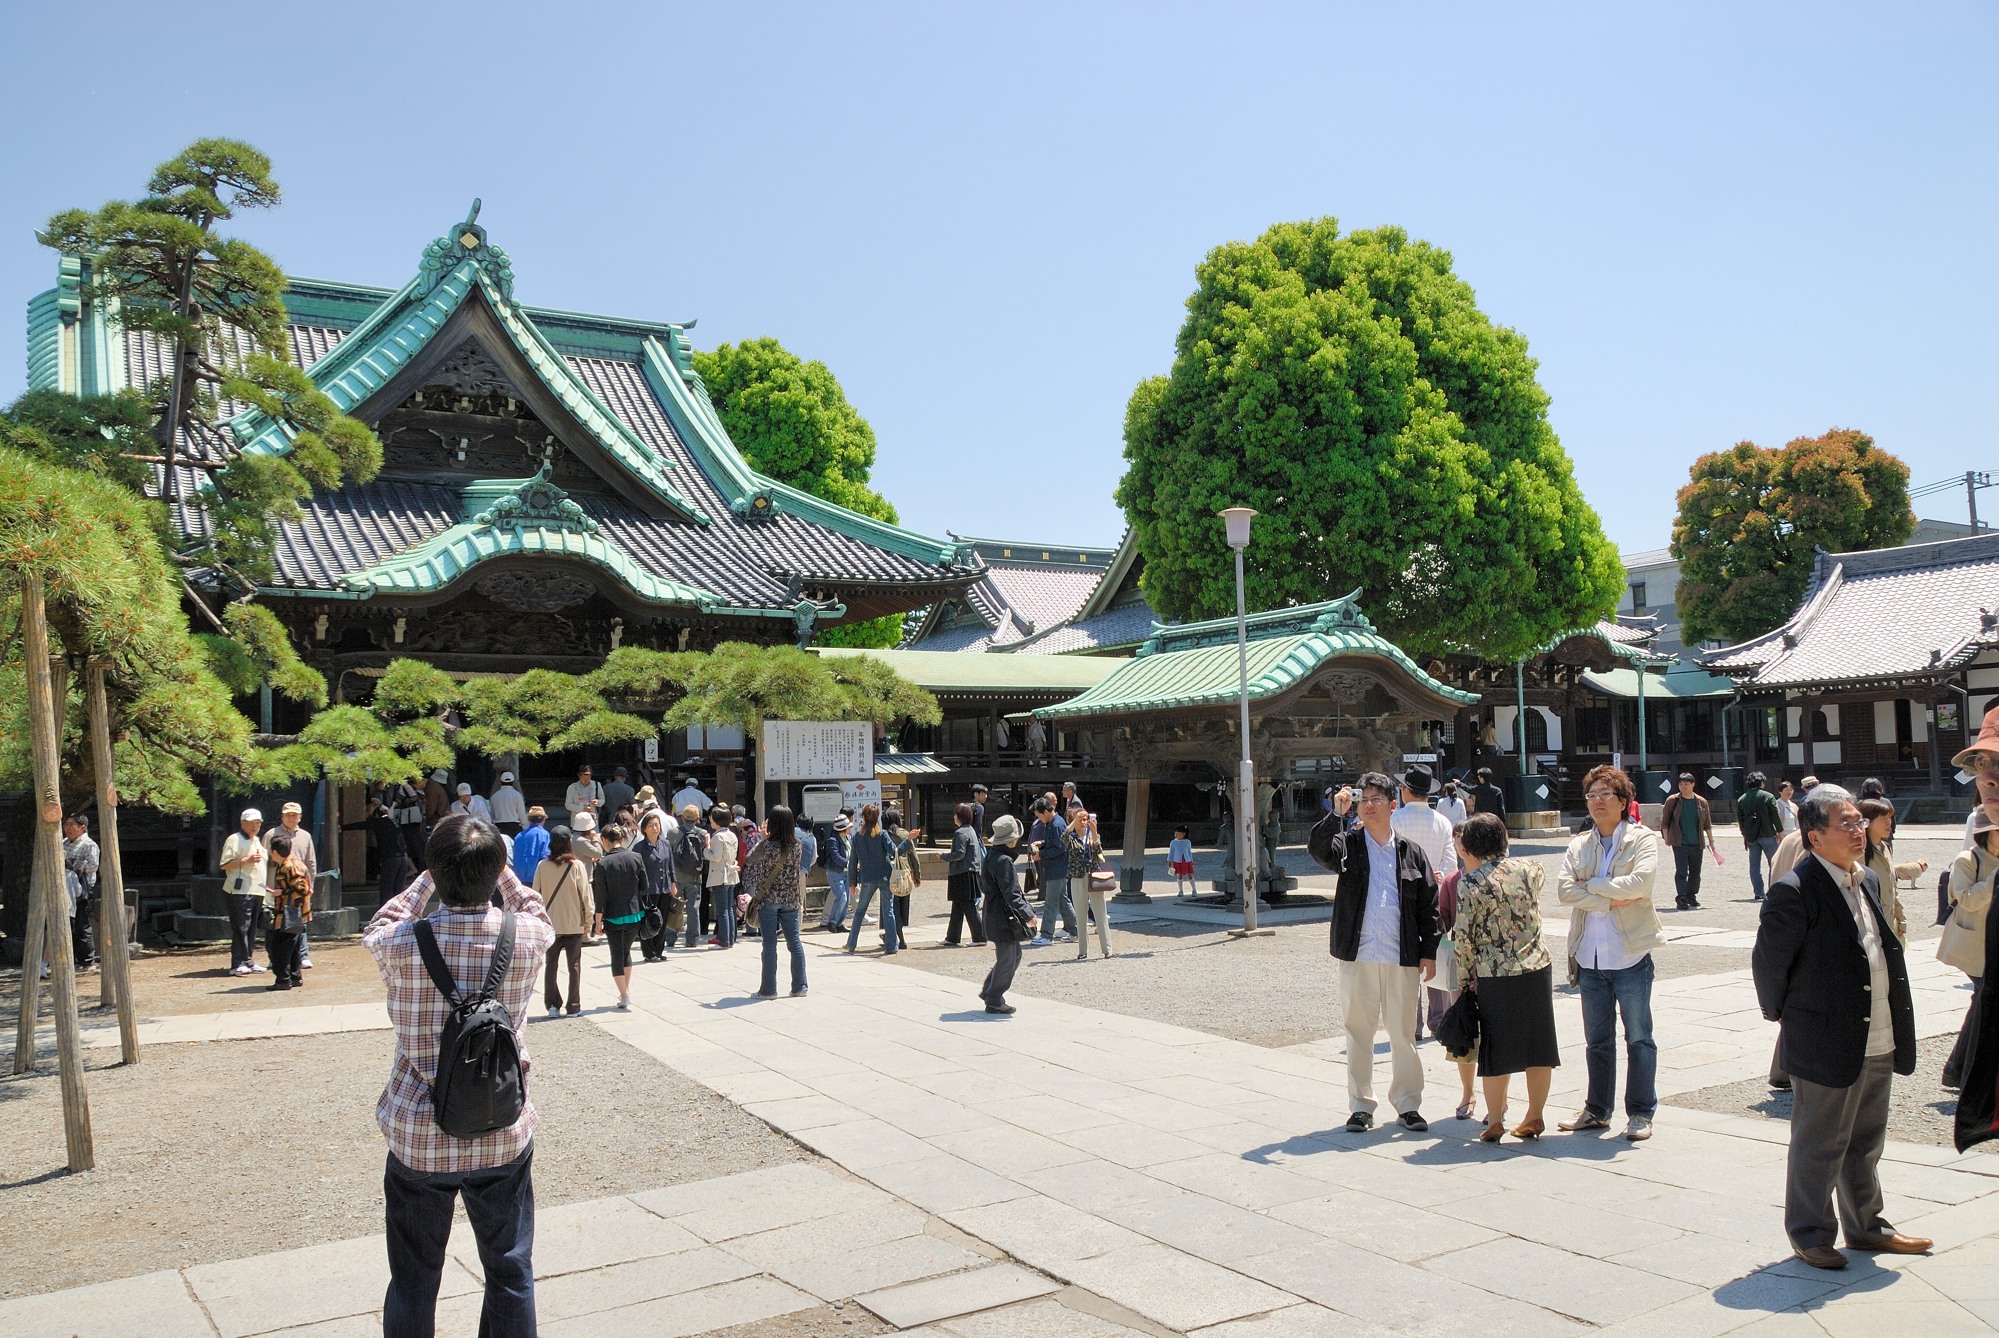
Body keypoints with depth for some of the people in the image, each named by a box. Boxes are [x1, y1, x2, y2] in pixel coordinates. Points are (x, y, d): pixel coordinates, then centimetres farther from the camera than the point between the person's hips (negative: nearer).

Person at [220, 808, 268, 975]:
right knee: (240, 928, -10)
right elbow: (224, 864, -13)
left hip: (257, 891, 8)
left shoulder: (257, 841, 22)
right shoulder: (235, 839, -4)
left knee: (251, 929, 10)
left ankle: (248, 961, 15)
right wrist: (247, 860, -20)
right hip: (240, 892, -8)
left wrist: (264, 891, 25)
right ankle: (237, 964, -10)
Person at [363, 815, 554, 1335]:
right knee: (511, 1273, 17)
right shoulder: (525, 937, -14)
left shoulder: (402, 943, -16)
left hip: (418, 1138, 0)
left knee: (414, 1282, 15)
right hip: (504, 1136, 1)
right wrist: (503, 872, 17)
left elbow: (375, 931, 10)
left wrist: (429, 879, 13)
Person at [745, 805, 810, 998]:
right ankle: (799, 986, 12)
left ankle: (769, 989, 6)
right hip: (790, 900, 4)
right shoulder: (796, 845, -1)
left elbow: (750, 860, -1)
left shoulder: (767, 846, -16)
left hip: (768, 899, -4)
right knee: (794, 942, 9)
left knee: (769, 944, 1)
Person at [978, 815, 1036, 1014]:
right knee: (1007, 960, 1)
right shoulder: (1004, 861, -22)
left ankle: (988, 990, 25)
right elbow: (1011, 894, -24)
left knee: (1014, 954, 20)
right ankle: (994, 1001, 11)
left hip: (993, 913, 10)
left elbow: (982, 885, 19)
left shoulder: (988, 855, 8)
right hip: (1003, 917, -10)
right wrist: (1028, 915, -19)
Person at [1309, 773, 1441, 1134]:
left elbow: (1429, 905, 8)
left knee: (1403, 1034, 7)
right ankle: (1361, 1105, 16)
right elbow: (1320, 851, -18)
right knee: (1359, 1033, 7)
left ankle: (1407, 1104, 19)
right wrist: (1337, 814, -25)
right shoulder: (1348, 845, 4)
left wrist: (1429, 951, 3)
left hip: (1402, 958, 1)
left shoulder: (1411, 853, 7)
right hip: (1357, 955, 0)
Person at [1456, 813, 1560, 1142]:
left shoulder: (1470, 884, -10)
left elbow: (1465, 938, -9)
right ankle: (1535, 1118, 21)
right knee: (1538, 1044, 12)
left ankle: (1494, 1122, 11)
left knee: (1497, 1049, 6)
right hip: (1538, 967, 4)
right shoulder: (1529, 869, 1)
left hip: (1495, 976, -4)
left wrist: (1468, 977, 5)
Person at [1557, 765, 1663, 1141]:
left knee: (1638, 1038, 4)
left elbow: (1640, 883, -18)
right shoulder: (1579, 845, 11)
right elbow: (1564, 888, -4)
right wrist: (1610, 900, -14)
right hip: (1590, 955, 4)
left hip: (1630, 955, -4)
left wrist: (1590, 886, -10)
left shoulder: (1642, 838, -2)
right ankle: (1597, 1110, 24)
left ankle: (1641, 1113, 15)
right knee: (1597, 1039, 13)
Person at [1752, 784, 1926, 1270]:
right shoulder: (1795, 892, -19)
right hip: (1827, 1045, -8)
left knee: (1866, 1142, 21)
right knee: (1819, 1147, 6)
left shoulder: (1867, 880, 9)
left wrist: (1897, 1031, 16)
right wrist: (1782, 1016, 0)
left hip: (1878, 1045, 8)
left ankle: (1867, 1226, 36)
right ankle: (1810, 1235, 20)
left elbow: (1879, 952, 18)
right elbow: (1767, 962, -12)